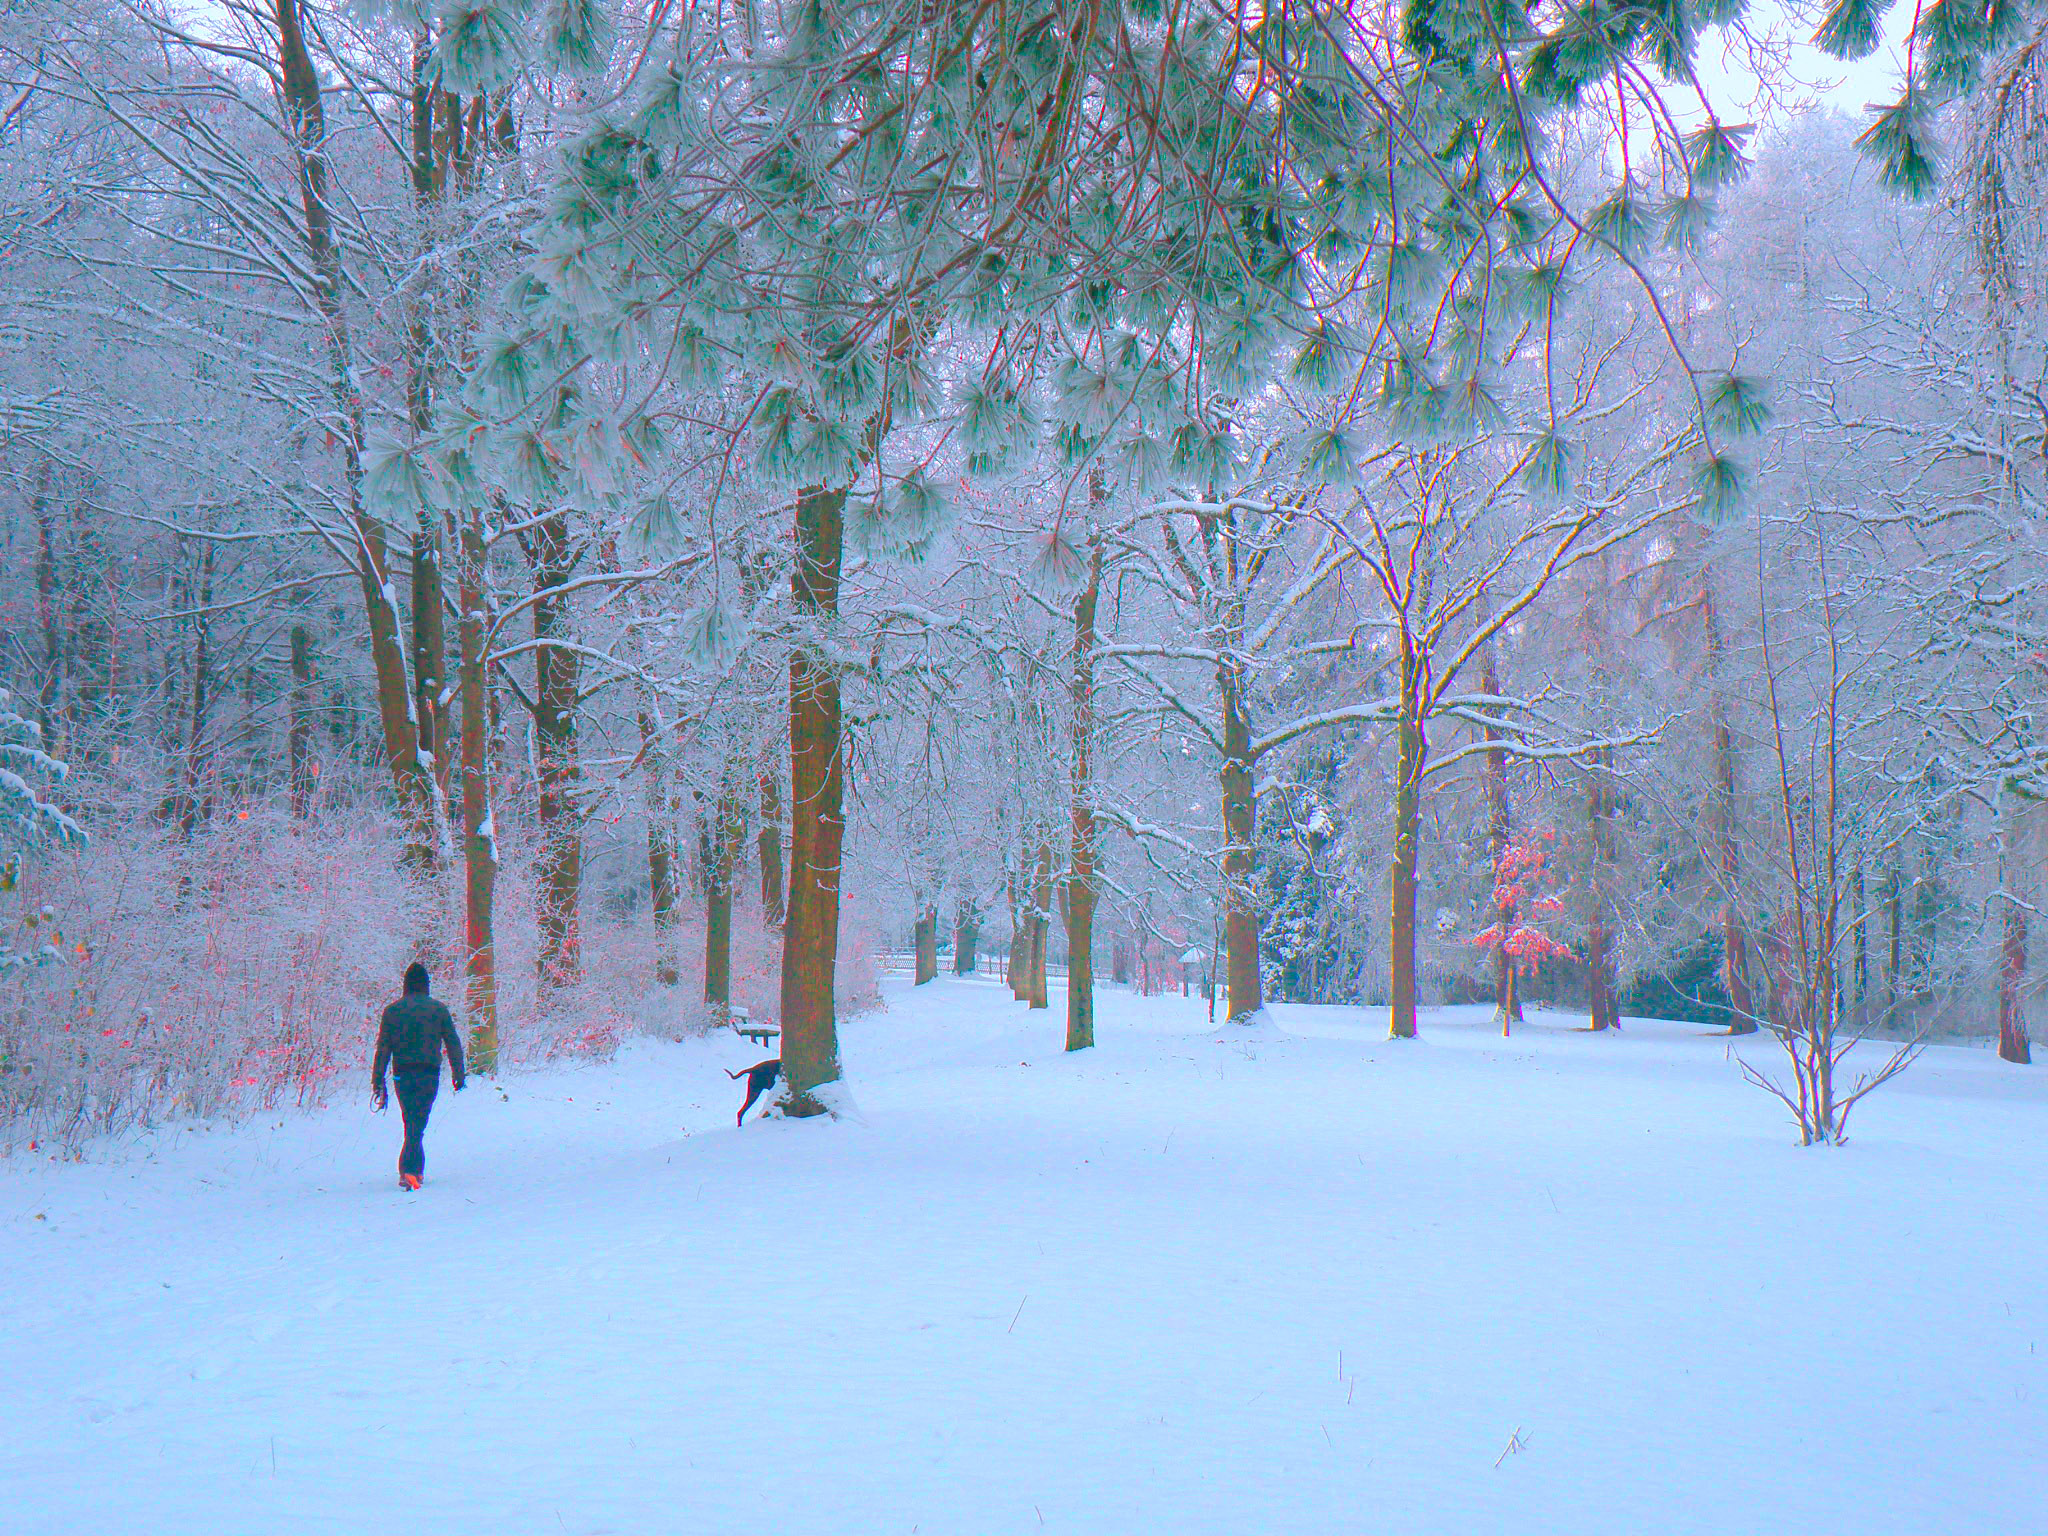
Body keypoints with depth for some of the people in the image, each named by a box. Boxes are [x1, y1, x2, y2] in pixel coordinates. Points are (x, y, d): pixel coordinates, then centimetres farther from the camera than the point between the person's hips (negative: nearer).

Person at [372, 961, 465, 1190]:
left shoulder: (392, 1010, 4)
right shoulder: (438, 1009, 1)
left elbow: (383, 1047, 2)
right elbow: (453, 1043, 4)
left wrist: (378, 1080, 5)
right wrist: (458, 1074, 12)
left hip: (402, 1074, 2)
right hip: (428, 1074, -2)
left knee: (411, 1123, 17)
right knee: (417, 1125, -3)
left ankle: (417, 1169, 20)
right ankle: (408, 1169, -18)